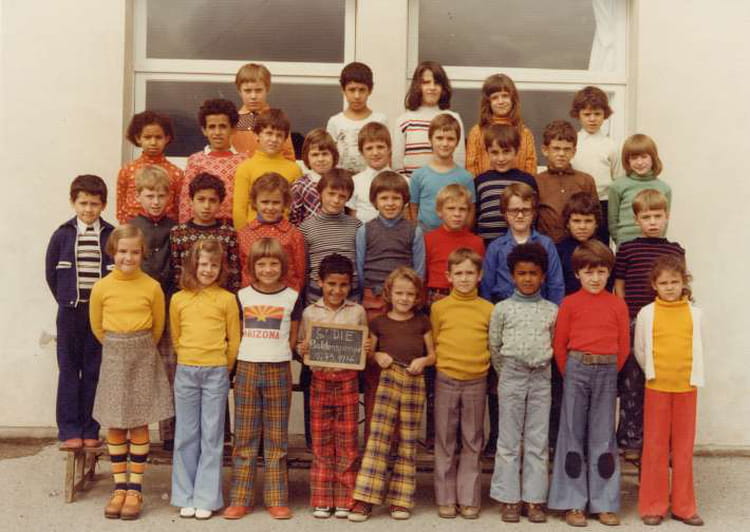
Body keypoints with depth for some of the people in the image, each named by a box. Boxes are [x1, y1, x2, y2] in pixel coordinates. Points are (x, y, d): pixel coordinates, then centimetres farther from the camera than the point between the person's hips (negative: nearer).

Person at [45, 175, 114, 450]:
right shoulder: (62, 235, 1)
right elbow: (51, 274, 7)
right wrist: (66, 301, 5)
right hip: (70, 313, 1)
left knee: (94, 371, 4)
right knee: (69, 370, 4)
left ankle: (89, 429, 13)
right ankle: (69, 430, 11)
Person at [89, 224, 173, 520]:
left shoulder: (152, 287, -8)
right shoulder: (101, 288, -5)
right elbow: (97, 326, 8)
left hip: (144, 359, -1)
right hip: (113, 358, 1)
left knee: (139, 424, 3)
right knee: (115, 426, 6)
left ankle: (135, 489, 12)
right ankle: (119, 487, 18)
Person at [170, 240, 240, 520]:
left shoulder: (227, 299, -2)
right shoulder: (178, 299, 3)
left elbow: (234, 340, 4)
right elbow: (175, 337, 14)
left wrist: (223, 367, 7)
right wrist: (189, 359, 13)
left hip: (216, 373, -2)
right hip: (185, 372, 2)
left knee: (212, 436, 3)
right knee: (186, 436, 8)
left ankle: (206, 499, 11)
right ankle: (185, 497, 17)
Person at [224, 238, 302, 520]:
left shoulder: (291, 297, 2)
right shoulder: (243, 296, 5)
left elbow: (292, 339, 8)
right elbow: (237, 335, 12)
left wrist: (274, 356, 1)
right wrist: (253, 355, 4)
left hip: (279, 371, -1)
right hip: (247, 370, 1)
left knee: (276, 439, 5)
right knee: (244, 437, 5)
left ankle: (277, 499, 12)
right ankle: (240, 499, 12)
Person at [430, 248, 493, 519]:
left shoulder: (488, 309, 1)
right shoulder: (439, 307, 1)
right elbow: (433, 344, 7)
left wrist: (480, 363, -2)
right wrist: (442, 364, -2)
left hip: (476, 381, 0)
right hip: (446, 380, 0)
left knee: (472, 442, 7)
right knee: (445, 442, 6)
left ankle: (469, 499, 15)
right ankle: (446, 499, 15)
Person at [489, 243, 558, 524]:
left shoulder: (552, 310, 6)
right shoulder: (502, 308, 2)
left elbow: (555, 344, 12)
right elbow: (494, 347, 6)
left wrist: (540, 365, 7)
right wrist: (507, 371, 6)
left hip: (541, 377, 2)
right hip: (511, 376, -1)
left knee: (538, 441, 5)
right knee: (509, 440, 2)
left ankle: (534, 499, 12)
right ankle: (509, 499, 8)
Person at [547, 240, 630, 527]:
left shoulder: (617, 304, 3)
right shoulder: (570, 303, 0)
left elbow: (623, 345, 7)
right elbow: (559, 344, 2)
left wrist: (609, 371, 4)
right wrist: (569, 373, 1)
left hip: (607, 371, 1)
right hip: (576, 368, -1)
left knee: (603, 437, 7)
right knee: (573, 435, 4)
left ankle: (604, 503, 15)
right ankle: (573, 503, 11)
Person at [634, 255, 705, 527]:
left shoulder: (695, 314, 4)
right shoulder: (647, 313, -1)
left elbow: (698, 350, 12)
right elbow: (639, 350, 6)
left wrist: (693, 376, 9)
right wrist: (653, 372, 8)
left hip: (687, 387, 2)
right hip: (657, 387, -2)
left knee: (684, 448, 8)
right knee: (655, 447, 3)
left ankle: (683, 506, 18)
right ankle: (653, 506, 12)